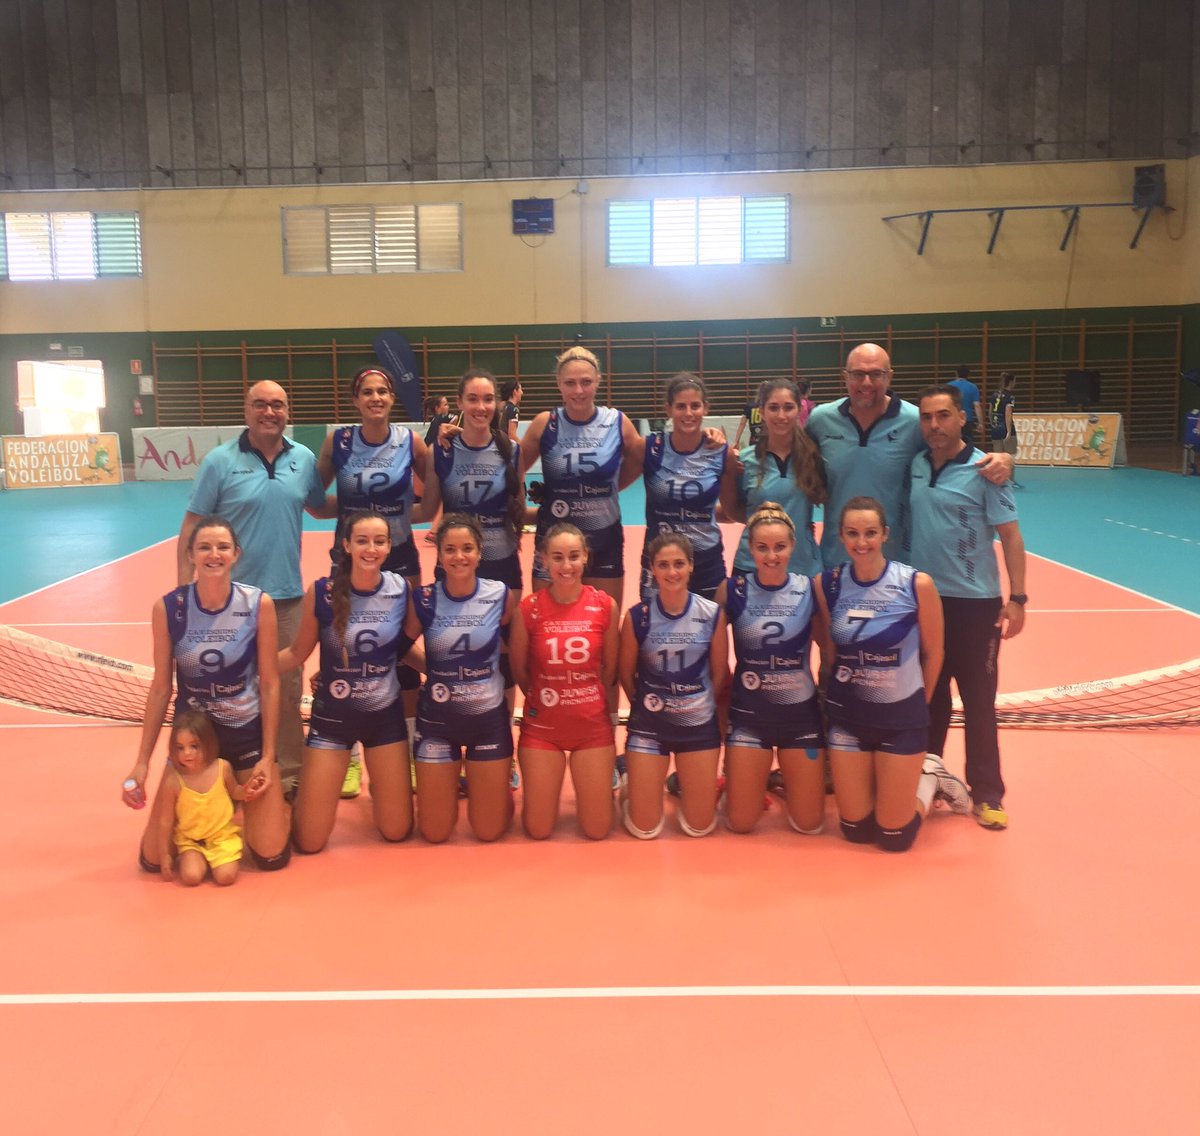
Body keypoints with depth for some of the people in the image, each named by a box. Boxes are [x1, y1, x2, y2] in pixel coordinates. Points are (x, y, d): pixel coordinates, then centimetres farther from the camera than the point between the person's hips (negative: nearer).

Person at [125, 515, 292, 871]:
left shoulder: (259, 603, -14)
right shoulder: (167, 608, -11)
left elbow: (270, 684, -8)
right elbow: (160, 688, -3)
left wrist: (268, 756, -10)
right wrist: (142, 762, -3)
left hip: (248, 731, -1)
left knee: (272, 855, -4)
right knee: (154, 858, 1)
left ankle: (268, 798, 29)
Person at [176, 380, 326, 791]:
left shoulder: (304, 459, 3)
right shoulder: (220, 461, -7)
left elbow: (320, 508, 18)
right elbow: (191, 530, -4)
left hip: (287, 595, 3)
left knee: (287, 690, 13)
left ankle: (290, 773, 28)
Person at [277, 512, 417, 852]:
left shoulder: (401, 589, -9)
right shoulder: (322, 592, -14)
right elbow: (297, 654, -5)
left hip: (385, 714, 2)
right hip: (333, 715, -1)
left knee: (396, 831, 8)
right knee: (309, 841, 1)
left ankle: (376, 780, 40)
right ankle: (307, 789, 34)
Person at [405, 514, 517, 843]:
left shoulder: (500, 595, -9)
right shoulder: (424, 599, -9)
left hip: (489, 717, 0)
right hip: (437, 717, 0)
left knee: (490, 831, 7)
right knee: (435, 833, 7)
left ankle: (477, 780, 37)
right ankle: (451, 780, 36)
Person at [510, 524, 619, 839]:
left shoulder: (605, 605, -8)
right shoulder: (529, 608, -12)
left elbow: (610, 667, 4)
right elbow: (518, 670, 2)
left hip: (593, 725, 1)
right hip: (542, 725, -1)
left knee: (597, 830, 5)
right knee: (538, 830, 5)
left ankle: (603, 776, 35)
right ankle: (541, 784, 35)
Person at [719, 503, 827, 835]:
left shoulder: (809, 590, -5)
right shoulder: (733, 590, -7)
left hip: (801, 712, 1)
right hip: (749, 712, -1)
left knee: (809, 825, 7)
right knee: (740, 822, 3)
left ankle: (787, 779, 37)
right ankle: (737, 780, 35)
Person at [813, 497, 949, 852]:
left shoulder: (918, 584, -15)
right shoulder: (826, 584, -8)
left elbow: (932, 654, -2)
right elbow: (829, 649, 5)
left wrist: (916, 703, 8)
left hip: (901, 716, -2)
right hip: (847, 714, 2)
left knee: (894, 837, 5)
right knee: (856, 831, 10)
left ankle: (927, 780, 33)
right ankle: (894, 781, 40)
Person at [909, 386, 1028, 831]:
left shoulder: (983, 470, -10)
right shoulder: (914, 465, 3)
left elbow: (1010, 536, -9)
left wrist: (1016, 598, -14)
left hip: (974, 602, -4)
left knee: (978, 701, 3)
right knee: (928, 697, 14)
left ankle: (987, 795, 14)